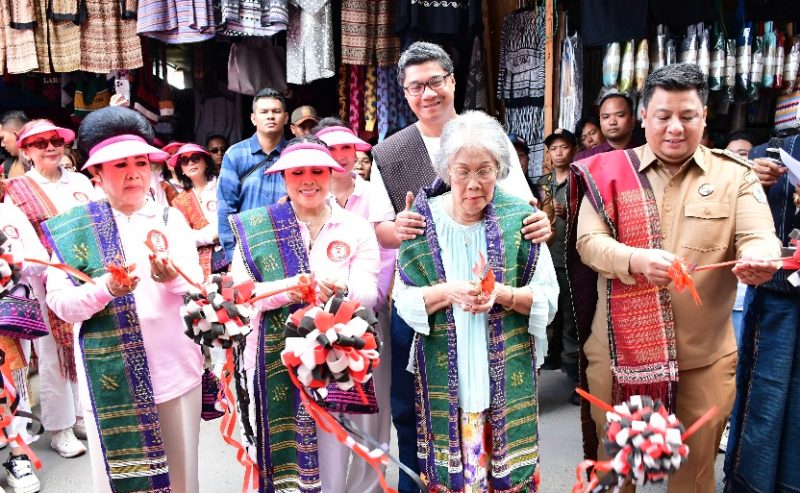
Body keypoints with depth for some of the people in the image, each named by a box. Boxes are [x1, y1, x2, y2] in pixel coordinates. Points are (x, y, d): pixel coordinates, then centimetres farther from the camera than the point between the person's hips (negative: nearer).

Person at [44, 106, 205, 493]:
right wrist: (105, 287, -27)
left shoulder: (170, 218, 4)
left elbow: (197, 285, -6)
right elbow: (60, 302, -8)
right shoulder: (74, 227, 0)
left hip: (176, 369, 2)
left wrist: (171, 275, -28)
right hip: (110, 376, -1)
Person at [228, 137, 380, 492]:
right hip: (276, 363, 0)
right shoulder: (256, 227, 3)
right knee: (279, 457, 7)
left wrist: (340, 289, -26)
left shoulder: (356, 228, 5)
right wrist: (291, 287, -23)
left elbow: (369, 292, -4)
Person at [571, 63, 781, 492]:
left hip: (704, 357, 1)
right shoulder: (609, 171, 0)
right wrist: (635, 259, -29)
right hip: (617, 351, 0)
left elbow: (759, 237, -8)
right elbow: (588, 241, -9)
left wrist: (759, 258, -32)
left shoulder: (734, 176, 3)